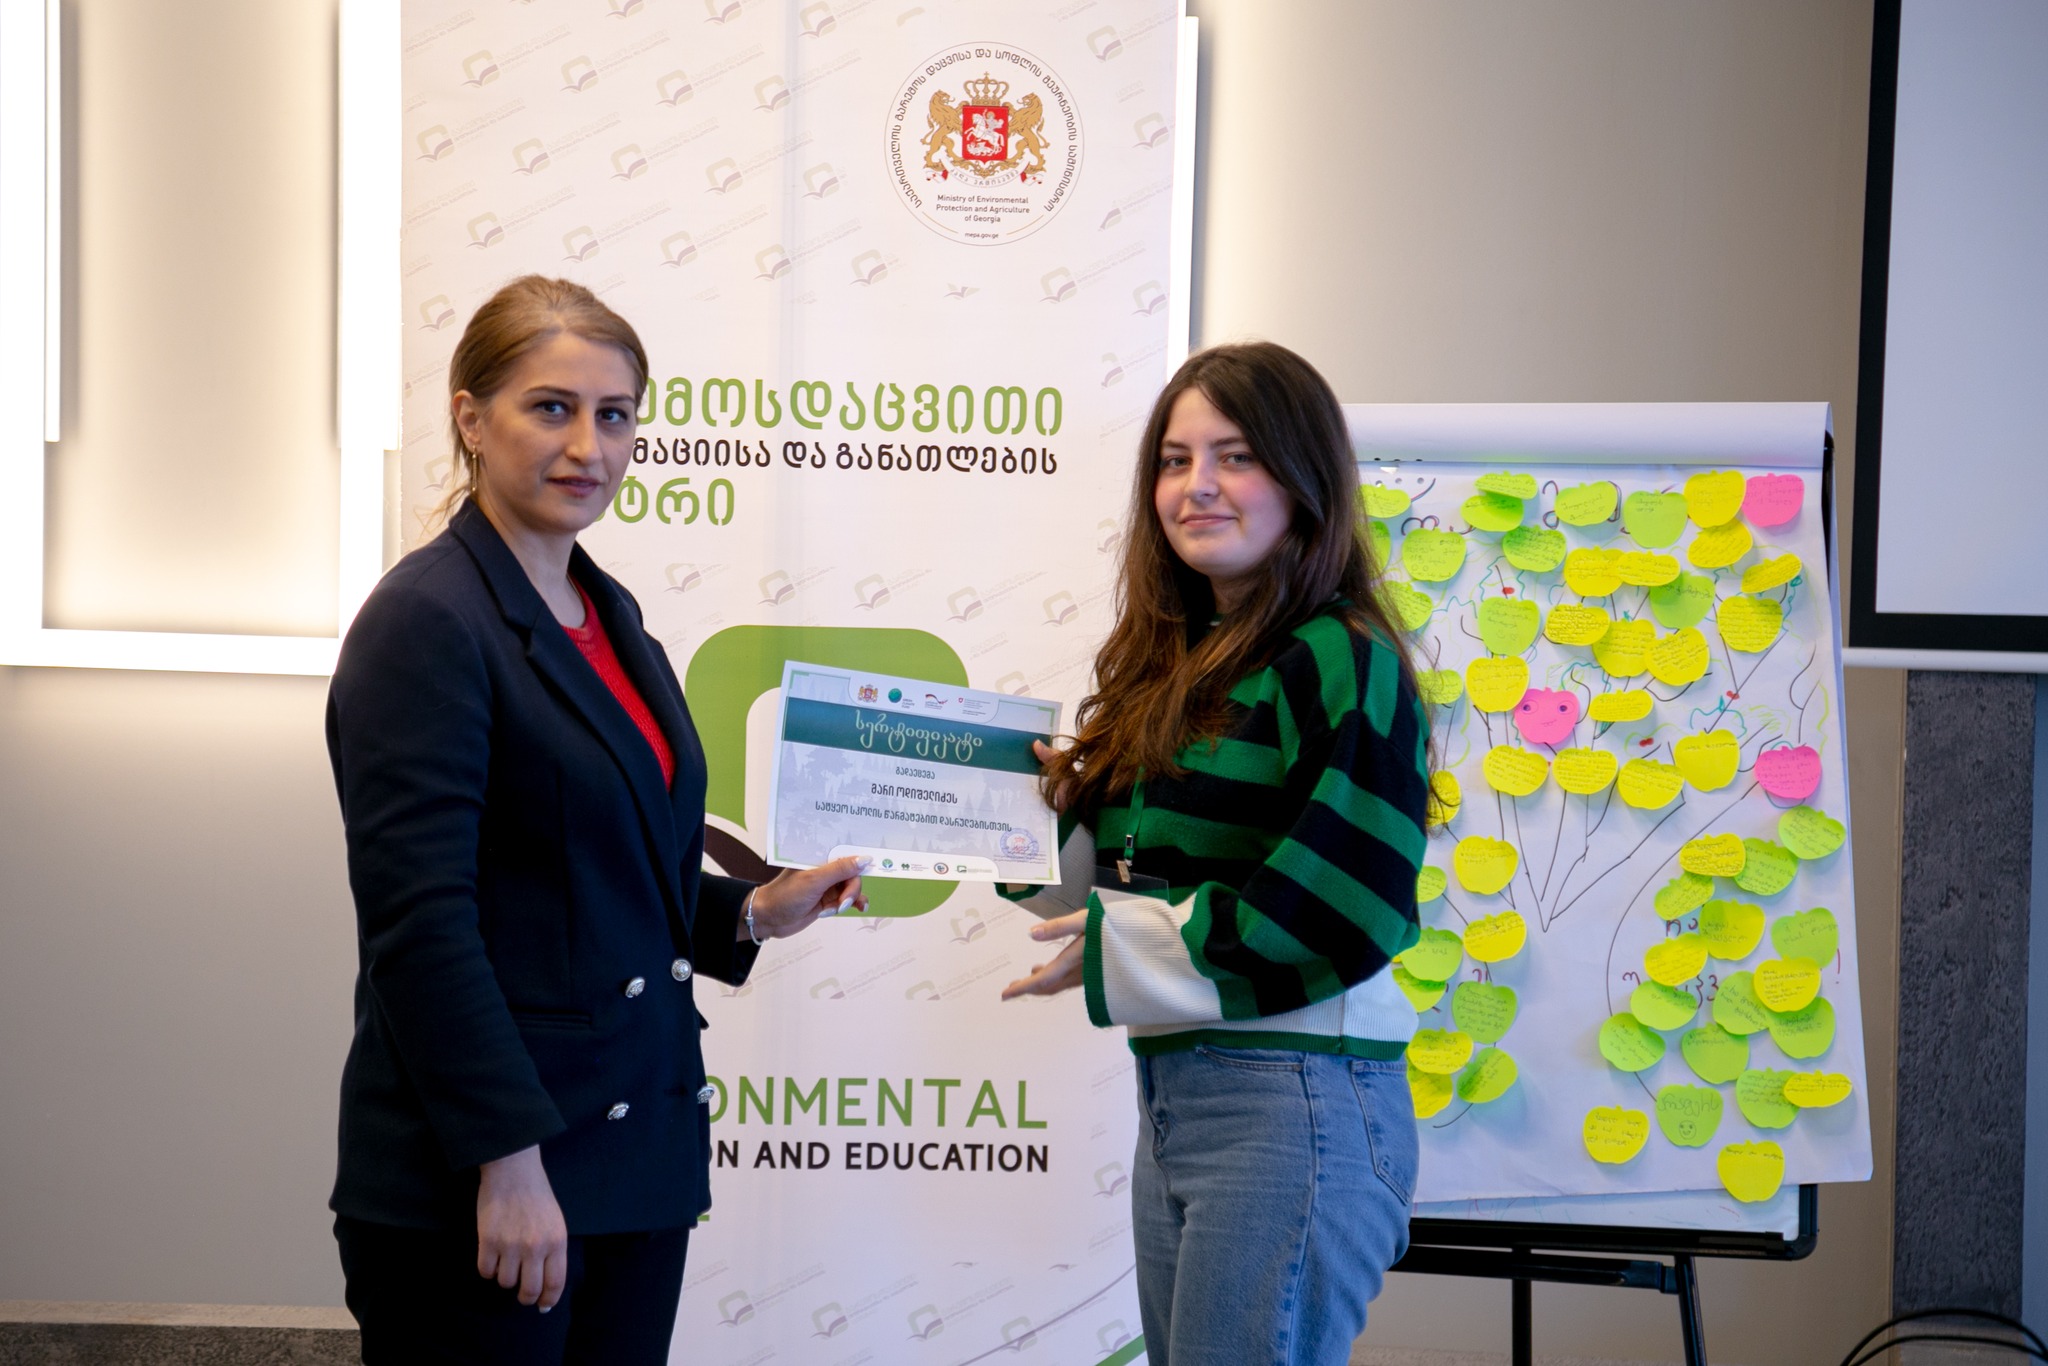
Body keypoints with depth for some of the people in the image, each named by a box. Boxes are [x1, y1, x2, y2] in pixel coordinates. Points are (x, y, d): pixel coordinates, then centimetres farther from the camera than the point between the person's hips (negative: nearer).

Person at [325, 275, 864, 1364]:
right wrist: (508, 1158, -21)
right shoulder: (428, 621, -12)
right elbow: (418, 920, -19)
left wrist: (749, 915, 8)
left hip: (640, 1155, 8)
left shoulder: (608, 614, 13)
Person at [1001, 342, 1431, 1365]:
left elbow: (1342, 915, -18)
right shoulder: (1181, 666, 14)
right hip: (1174, 1087, 8)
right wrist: (1060, 809, 1)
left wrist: (1115, 949, -12)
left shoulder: (1343, 664, -11)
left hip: (1296, 1099, -8)